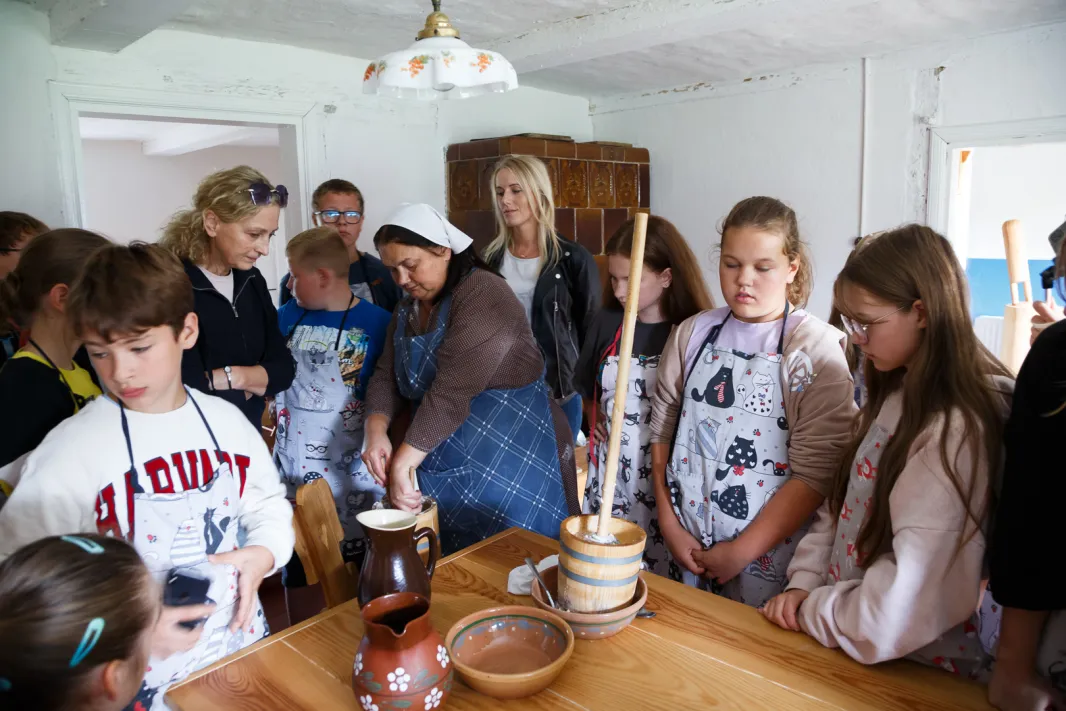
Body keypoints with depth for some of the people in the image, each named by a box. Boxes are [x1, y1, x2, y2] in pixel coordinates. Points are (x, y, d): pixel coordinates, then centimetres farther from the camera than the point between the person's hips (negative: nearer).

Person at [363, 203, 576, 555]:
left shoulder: (483, 294, -17)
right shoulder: (408, 309, 11)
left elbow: (453, 390, -25)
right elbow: (387, 377, 6)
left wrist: (402, 462, -24)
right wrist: (376, 430, -14)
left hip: (508, 465, -7)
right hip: (441, 468, 7)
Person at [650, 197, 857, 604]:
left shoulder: (816, 348, -10)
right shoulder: (693, 334, 2)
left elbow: (816, 472, -15)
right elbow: (663, 429, 4)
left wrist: (742, 552, -14)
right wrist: (670, 524, -1)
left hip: (768, 559, -3)